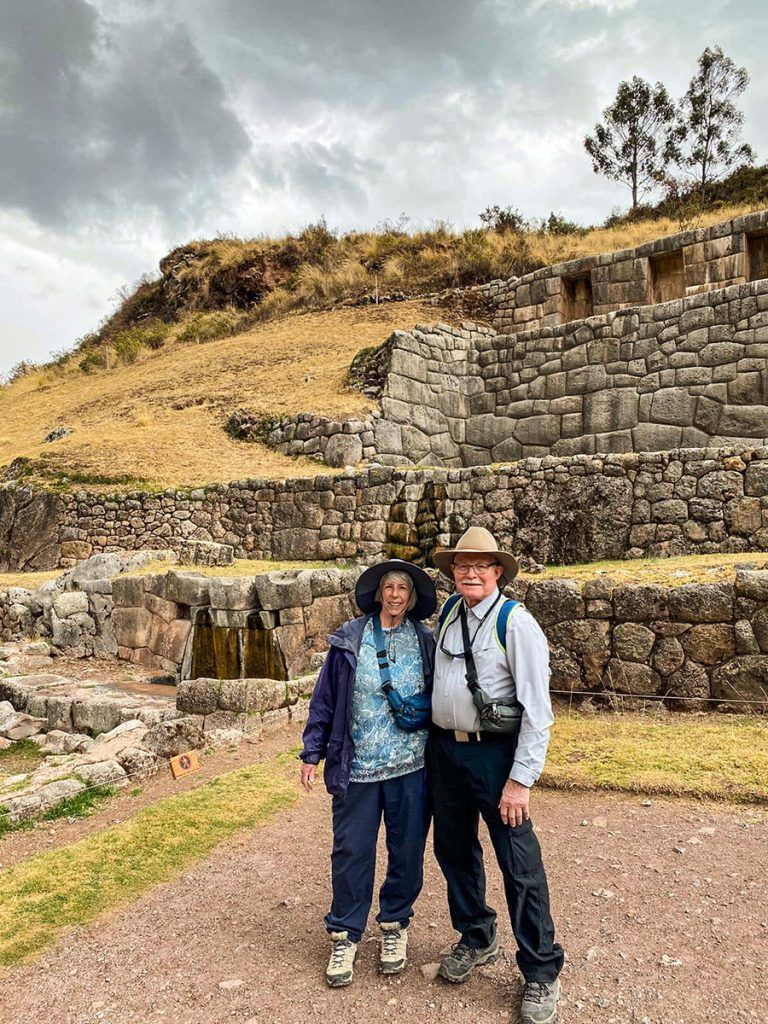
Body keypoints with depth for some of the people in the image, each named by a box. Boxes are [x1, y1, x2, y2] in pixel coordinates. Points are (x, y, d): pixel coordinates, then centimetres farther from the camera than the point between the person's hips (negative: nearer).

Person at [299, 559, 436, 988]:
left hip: (411, 767, 1)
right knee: (351, 852, 8)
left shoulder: (425, 641, 1)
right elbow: (325, 699, 2)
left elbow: (440, 699, 8)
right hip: (357, 766, -1)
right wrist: (312, 753, 2)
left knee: (407, 851, 12)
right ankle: (345, 935, 28)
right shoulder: (350, 639, -2)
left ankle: (396, 926, 34)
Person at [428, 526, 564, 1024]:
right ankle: (476, 939, 42)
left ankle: (541, 973, 23)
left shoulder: (515, 622, -15)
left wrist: (521, 779, -18)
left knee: (519, 863, 1)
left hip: (495, 752, -6)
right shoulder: (449, 611, 4)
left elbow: (537, 708, -16)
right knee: (454, 850, 18)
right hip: (444, 748, 6)